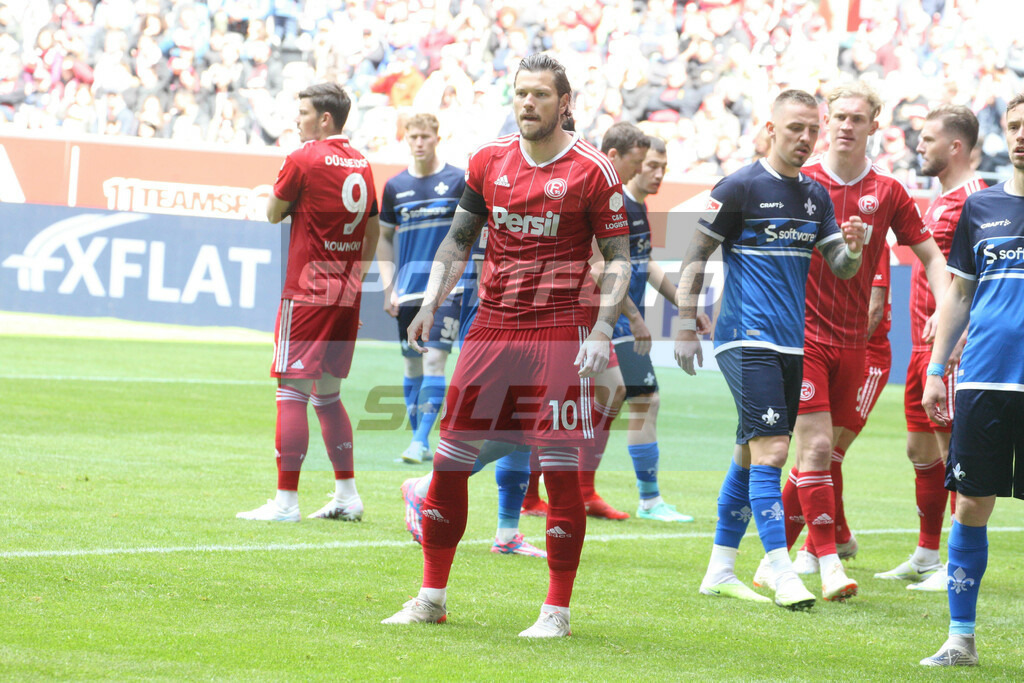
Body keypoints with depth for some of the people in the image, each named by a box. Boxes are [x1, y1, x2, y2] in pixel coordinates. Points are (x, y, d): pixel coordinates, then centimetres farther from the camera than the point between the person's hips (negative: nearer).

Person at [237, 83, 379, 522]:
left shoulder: (303, 160, -11)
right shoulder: (361, 164, 11)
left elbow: (274, 214, -1)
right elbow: (373, 232, 18)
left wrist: (274, 195, 17)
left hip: (308, 293, -7)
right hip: (346, 297, 7)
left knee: (292, 392, -6)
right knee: (328, 394, 16)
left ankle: (286, 501, -9)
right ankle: (346, 496, 17)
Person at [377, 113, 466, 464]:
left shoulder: (459, 181, -1)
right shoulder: (395, 187, 8)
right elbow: (385, 239, 16)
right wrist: (388, 287, 7)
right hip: (408, 289, 4)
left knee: (434, 358, -14)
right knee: (412, 363, 8)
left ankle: (422, 439, -14)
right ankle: (418, 441, 16)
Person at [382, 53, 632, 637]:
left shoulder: (592, 170, -4)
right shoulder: (489, 160, 8)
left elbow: (618, 257, -1)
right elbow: (459, 240, 17)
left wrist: (603, 328, -12)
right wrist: (430, 305, 6)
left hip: (560, 330, -4)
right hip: (493, 324, 4)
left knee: (560, 467, -6)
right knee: (450, 457, 2)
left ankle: (558, 610, 3)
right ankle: (432, 598, 13)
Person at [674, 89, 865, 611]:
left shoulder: (815, 196, 13)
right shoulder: (739, 187, -6)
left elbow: (840, 267, 12)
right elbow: (695, 255, -3)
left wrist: (852, 248, -11)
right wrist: (685, 326, -8)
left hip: (791, 342, 7)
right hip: (746, 338, -7)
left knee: (751, 453, 11)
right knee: (771, 449, -16)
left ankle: (720, 571, 19)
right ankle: (783, 577, -18)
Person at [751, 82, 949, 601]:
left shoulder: (887, 192, 4)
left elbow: (928, 254, 9)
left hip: (852, 340, 3)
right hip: (801, 333, -3)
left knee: (823, 453, 6)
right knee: (815, 445, -14)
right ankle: (829, 563, -14)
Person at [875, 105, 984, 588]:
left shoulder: (972, 198, -13)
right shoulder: (942, 199, 18)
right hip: (925, 347, 10)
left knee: (954, 449, -8)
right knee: (920, 448, 14)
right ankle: (925, 557, 22)